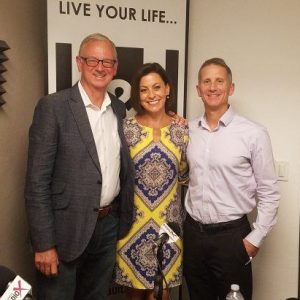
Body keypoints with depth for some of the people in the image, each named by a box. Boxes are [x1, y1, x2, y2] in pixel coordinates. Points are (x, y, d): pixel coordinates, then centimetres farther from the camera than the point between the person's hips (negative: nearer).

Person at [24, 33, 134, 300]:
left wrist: (124, 217, 7)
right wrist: (44, 244, -15)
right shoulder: (53, 107, -11)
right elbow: (37, 181, -14)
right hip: (66, 229, -5)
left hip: (109, 225, 6)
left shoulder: (120, 109, 6)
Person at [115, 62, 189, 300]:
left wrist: (183, 135, -2)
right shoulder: (127, 128, -5)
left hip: (168, 217, 1)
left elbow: (184, 175, 4)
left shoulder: (181, 128, 0)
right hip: (134, 216, -1)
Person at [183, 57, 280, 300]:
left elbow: (269, 194, -7)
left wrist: (255, 239, -8)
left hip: (232, 236, -3)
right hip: (193, 233, 4)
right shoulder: (187, 130, 1)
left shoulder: (254, 134, -11)